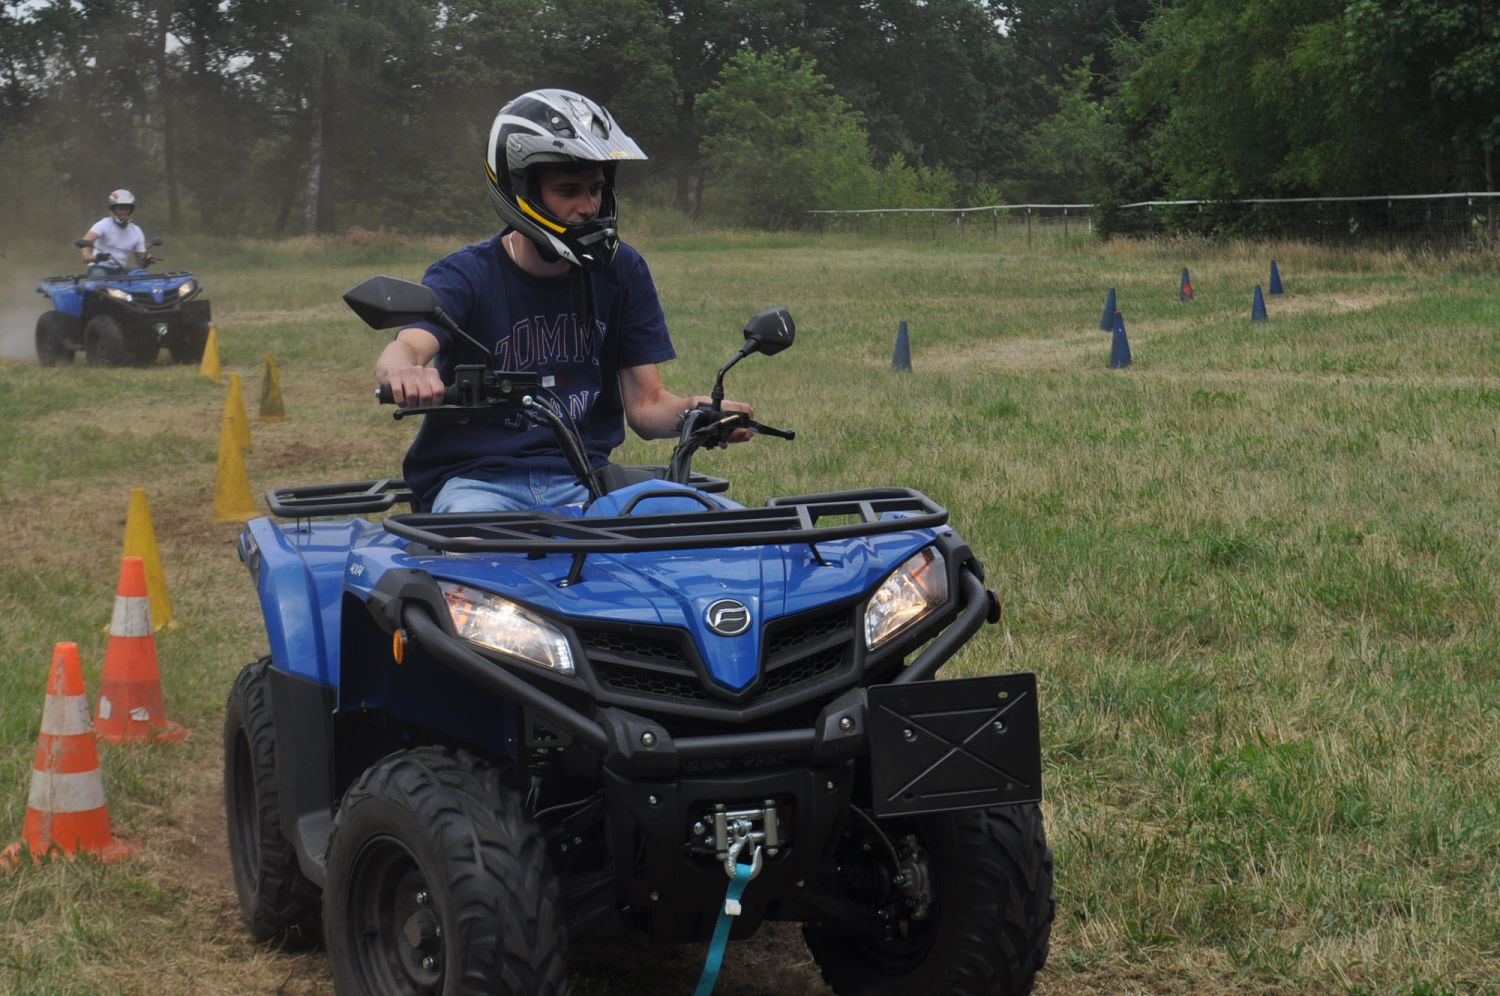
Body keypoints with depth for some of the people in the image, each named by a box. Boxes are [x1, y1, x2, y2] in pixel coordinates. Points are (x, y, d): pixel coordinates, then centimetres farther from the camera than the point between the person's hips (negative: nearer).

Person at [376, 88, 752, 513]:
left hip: (581, 478, 3)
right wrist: (405, 374, -51)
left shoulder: (621, 271, 6)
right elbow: (404, 349, -25)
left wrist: (697, 411, -20)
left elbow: (645, 405, 5)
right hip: (478, 478, -3)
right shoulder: (466, 275, -5)